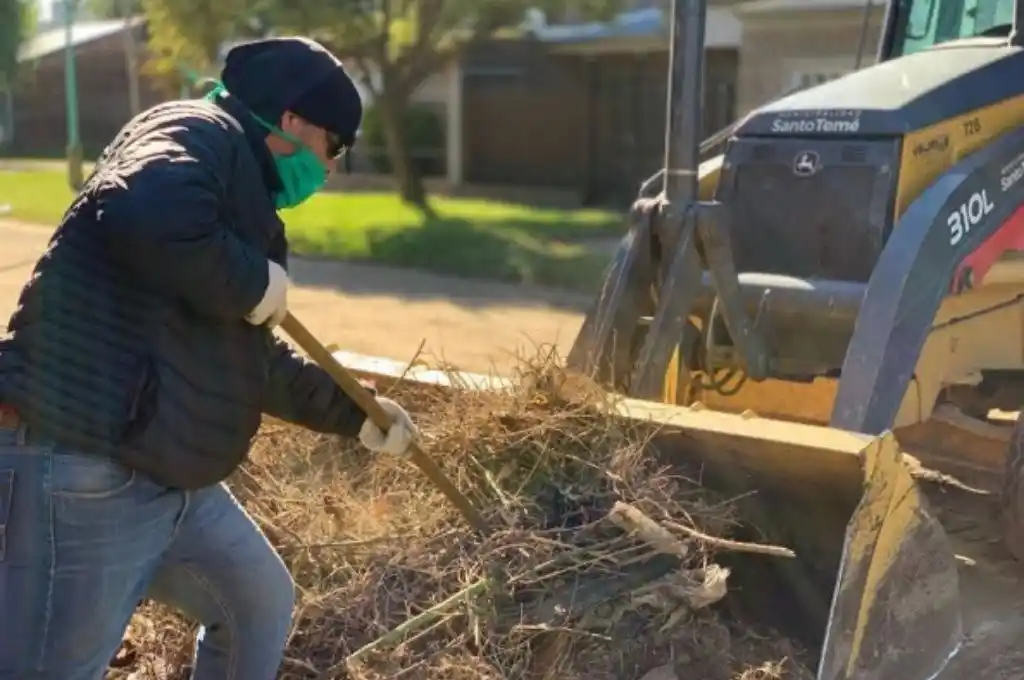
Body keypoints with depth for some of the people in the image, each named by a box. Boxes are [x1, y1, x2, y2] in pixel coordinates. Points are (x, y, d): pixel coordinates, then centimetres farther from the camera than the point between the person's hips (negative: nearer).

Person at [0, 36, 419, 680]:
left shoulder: (238, 192, 21)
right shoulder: (202, 133, -8)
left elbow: (254, 359, 30)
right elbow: (148, 216, -35)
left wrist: (356, 414, 34)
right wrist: (254, 284, -18)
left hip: (167, 474, 10)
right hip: (82, 470, -10)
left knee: (261, 604, 23)